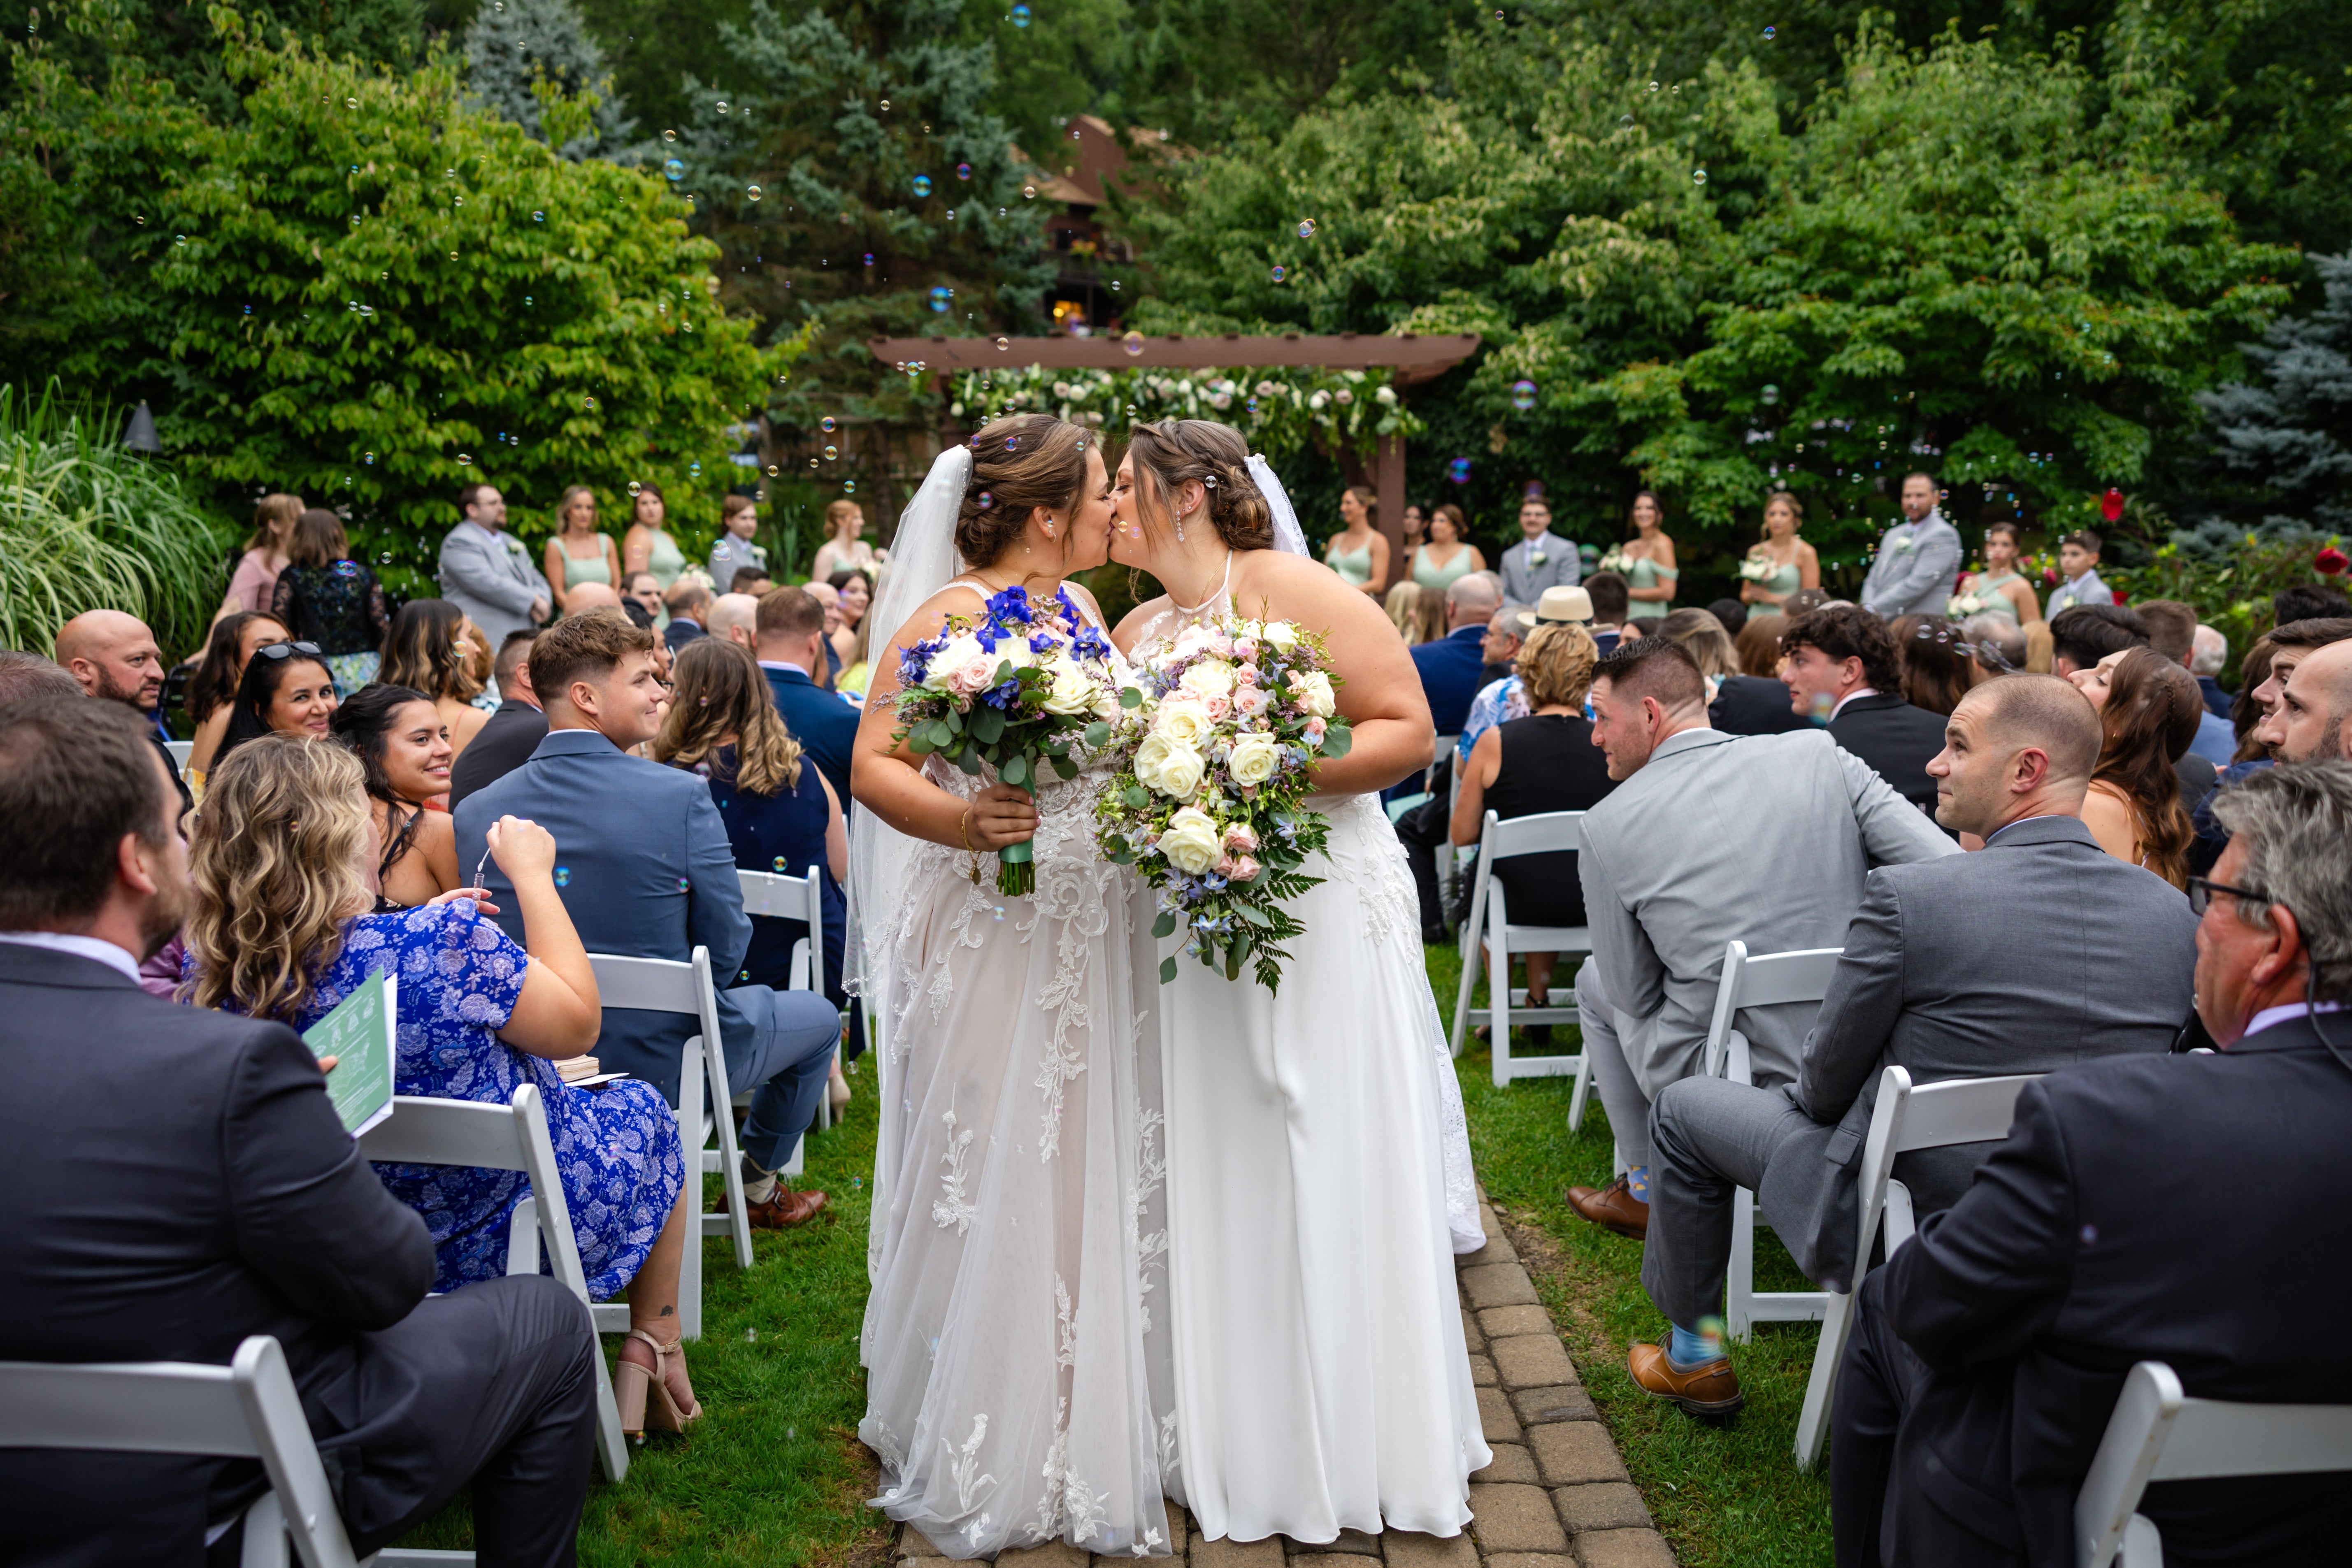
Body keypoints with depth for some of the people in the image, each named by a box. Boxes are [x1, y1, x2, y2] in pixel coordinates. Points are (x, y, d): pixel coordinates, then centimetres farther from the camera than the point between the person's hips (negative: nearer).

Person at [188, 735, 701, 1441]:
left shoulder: (217, 981, -15)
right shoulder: (440, 941, -34)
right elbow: (576, 1025, -17)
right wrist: (532, 875, -11)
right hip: (519, 1230, -5)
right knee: (642, 1110, 25)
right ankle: (648, 1357, 32)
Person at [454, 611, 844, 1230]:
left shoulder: (473, 814, -9)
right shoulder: (681, 795, -22)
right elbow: (725, 952, -17)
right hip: (667, 1066, -5)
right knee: (819, 1015, 24)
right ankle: (757, 1187, 41)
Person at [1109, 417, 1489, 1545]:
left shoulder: (1291, 592, -8)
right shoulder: (1133, 631, 12)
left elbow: (1410, 731, -12)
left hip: (1320, 916, -6)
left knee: (1328, 1178, 1)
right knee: (1219, 1186, 10)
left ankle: (1362, 1447, 18)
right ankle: (1249, 1447, 26)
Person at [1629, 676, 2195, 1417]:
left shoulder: (1908, 896, -24)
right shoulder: (2174, 912, -7)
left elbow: (1826, 1087, -13)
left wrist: (1809, 1094, 11)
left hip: (1920, 1227, -6)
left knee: (1684, 1107, 15)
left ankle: (1692, 1356, 32)